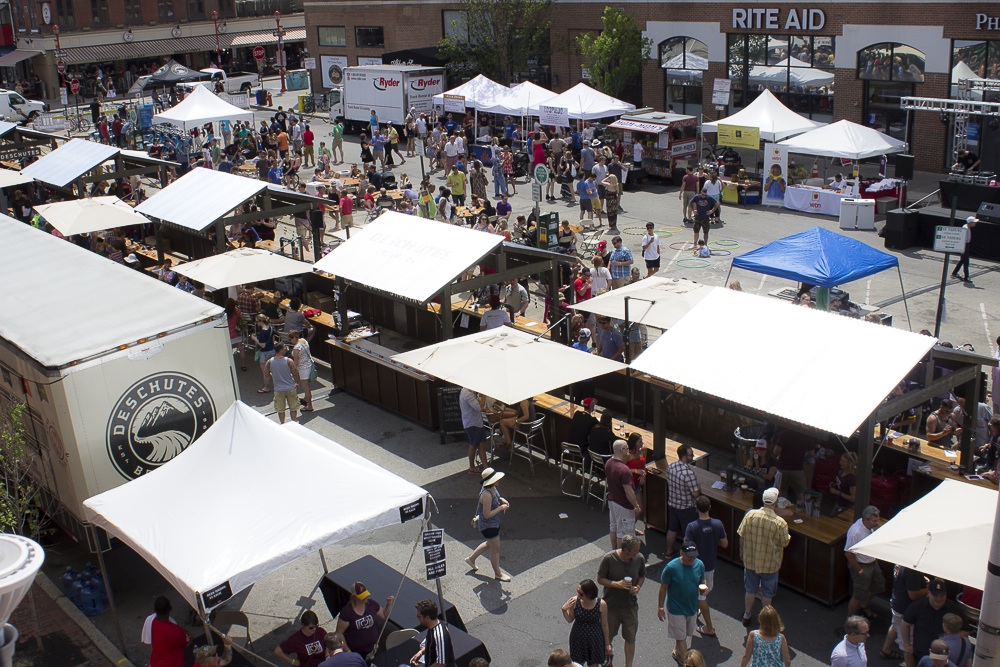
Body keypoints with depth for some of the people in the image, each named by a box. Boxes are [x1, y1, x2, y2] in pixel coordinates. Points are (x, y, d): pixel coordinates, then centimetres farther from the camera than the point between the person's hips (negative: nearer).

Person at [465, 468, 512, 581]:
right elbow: (487, 515, -30)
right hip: (488, 525, -10)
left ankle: (471, 559, 45)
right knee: (496, 548, 6)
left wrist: (501, 499, -1)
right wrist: (501, 508, -23)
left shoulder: (493, 488, -4)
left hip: (494, 522, 10)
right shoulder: (486, 494, -32)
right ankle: (498, 574, 25)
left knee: (490, 544, 27)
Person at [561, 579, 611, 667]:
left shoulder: (601, 604, -19)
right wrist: (564, 610, -21)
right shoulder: (574, 601, -16)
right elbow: (570, 620, -2)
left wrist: (607, 644, 1)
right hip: (578, 639, 1)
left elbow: (604, 625, -6)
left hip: (595, 640, -1)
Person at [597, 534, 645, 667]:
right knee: (607, 636, 19)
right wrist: (616, 584, -26)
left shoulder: (639, 558, -12)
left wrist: (638, 587, -13)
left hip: (630, 605, 2)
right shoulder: (609, 558, -22)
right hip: (611, 605, -2)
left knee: (630, 639, 12)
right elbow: (600, 579, -12)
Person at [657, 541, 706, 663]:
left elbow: (702, 580, 8)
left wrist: (704, 586, -16)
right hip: (676, 609, -5)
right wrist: (660, 607, -7)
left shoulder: (699, 565, -10)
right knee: (681, 637, 4)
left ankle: (677, 653, 47)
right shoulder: (671, 567, -23)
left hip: (692, 607, 5)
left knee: (686, 634, 23)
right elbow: (663, 588, -12)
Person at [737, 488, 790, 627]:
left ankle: (746, 616, 35)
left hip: (750, 561, 2)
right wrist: (788, 536, 12)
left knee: (750, 590, 21)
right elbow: (785, 543, -10)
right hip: (770, 564, -2)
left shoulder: (750, 515, -16)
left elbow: (742, 536, -6)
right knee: (767, 593, 17)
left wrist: (742, 551, 11)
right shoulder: (780, 523, -23)